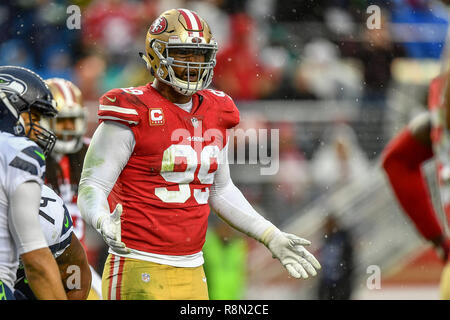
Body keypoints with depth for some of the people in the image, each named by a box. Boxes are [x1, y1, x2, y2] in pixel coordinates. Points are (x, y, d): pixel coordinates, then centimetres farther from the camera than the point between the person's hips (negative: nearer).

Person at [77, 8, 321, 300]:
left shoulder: (214, 114, 11)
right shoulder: (135, 114, -10)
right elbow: (92, 187, -12)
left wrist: (272, 237, 18)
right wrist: (104, 222, -34)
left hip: (193, 274, 7)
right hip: (140, 275, -7)